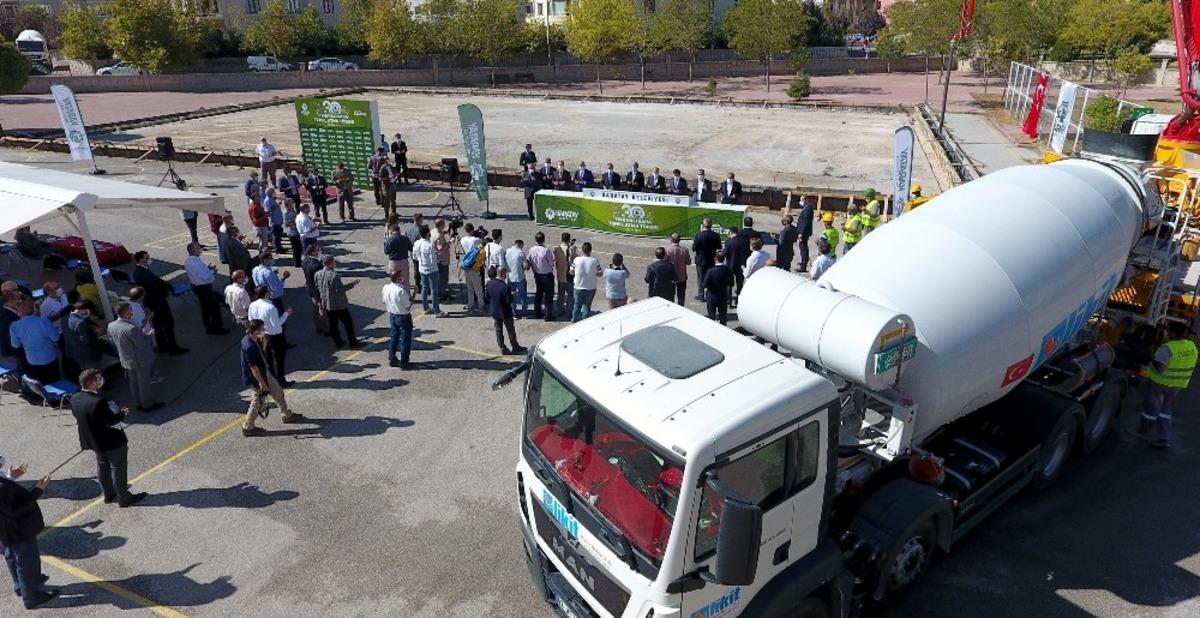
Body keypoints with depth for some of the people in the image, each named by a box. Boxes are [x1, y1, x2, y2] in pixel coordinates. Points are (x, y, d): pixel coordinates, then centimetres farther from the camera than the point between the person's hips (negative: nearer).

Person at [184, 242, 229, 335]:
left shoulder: (188, 260, 2)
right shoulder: (195, 263, -30)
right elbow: (205, 277, -27)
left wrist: (207, 268, -1)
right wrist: (213, 271, -10)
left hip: (196, 285, 10)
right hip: (203, 288, -10)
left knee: (205, 306, 22)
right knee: (214, 306, 3)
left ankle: (209, 327, 35)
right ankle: (217, 328, 14)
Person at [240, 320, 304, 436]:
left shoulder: (253, 339, -4)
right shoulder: (249, 346, -33)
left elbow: (261, 351, 14)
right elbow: (253, 367, -29)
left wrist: (263, 339, -2)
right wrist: (261, 382, -22)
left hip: (264, 372, 10)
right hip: (255, 378, -10)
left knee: (278, 391, 20)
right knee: (257, 403, 7)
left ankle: (287, 415, 37)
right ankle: (248, 428, 25)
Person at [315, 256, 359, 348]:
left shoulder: (317, 274, -1)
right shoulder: (334, 275, -24)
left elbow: (317, 288, 10)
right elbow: (339, 289, -24)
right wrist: (351, 284, -16)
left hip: (326, 304, 7)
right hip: (339, 304, -7)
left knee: (333, 324, 17)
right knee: (348, 323, 7)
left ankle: (338, 342, 25)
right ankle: (353, 342, 14)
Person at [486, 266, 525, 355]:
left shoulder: (489, 283, -9)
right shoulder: (505, 287, -28)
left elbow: (487, 297, 2)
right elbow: (509, 301, -22)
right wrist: (512, 295, -5)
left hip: (494, 312, 5)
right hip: (505, 313, -5)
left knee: (498, 330, 17)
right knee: (511, 330, 14)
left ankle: (502, 348, 23)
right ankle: (515, 347, 27)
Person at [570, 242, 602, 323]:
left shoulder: (576, 260, -11)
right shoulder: (595, 261, -14)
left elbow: (571, 272, -2)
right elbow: (600, 274, -7)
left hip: (578, 287, 1)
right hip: (591, 288, -1)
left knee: (577, 306, 17)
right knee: (586, 307, 12)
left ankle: (574, 322, 25)